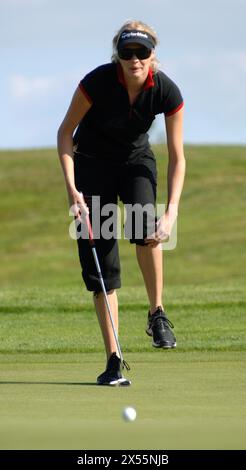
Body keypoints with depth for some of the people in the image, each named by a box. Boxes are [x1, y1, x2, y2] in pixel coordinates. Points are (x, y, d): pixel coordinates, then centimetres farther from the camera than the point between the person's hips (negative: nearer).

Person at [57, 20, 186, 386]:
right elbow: (66, 132, -12)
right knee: (99, 257, -8)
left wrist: (171, 212, -27)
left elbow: (177, 157, -15)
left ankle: (157, 312, -11)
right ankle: (113, 360, -4)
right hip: (92, 160, -1)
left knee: (143, 223, -32)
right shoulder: (97, 82, -26)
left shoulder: (167, 91, -22)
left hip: (136, 158, 1)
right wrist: (71, 187, -23)